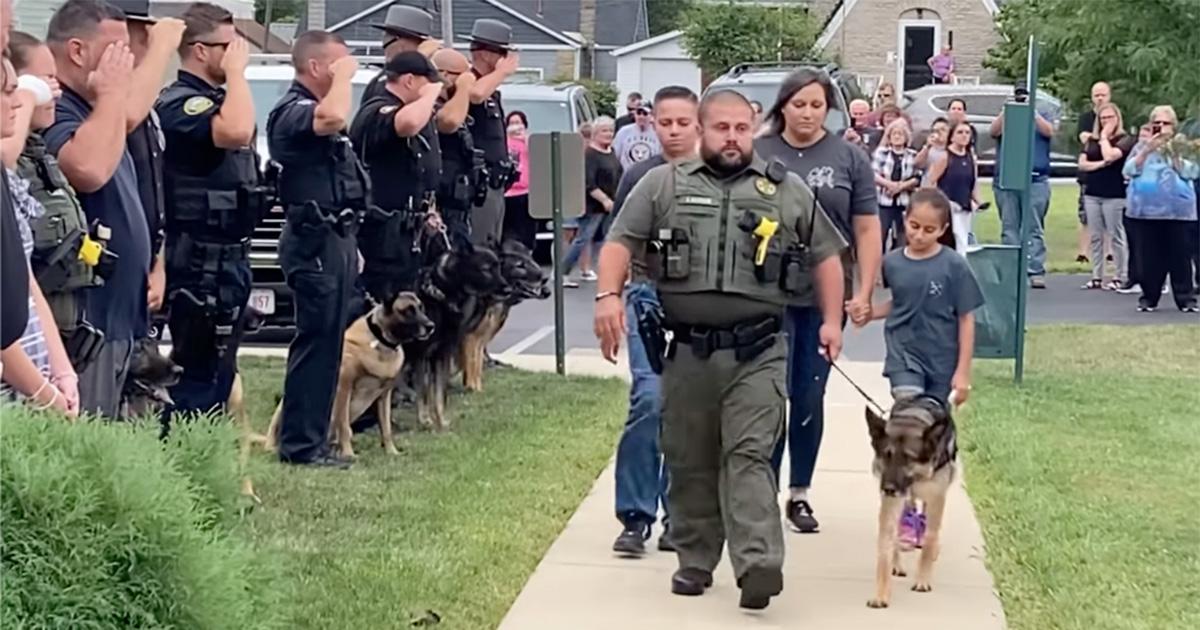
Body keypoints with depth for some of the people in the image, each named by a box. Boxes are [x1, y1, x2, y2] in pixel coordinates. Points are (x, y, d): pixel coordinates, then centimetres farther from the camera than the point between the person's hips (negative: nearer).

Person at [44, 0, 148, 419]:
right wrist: (111, 93, -19)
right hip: (81, 321, -10)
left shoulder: (90, 111, 17)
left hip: (114, 318, 10)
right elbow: (88, 169, -34)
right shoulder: (52, 113, -15)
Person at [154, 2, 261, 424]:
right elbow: (236, 133, -34)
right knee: (200, 374, -9)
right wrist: (236, 71, -23)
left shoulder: (214, 100, 15)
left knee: (215, 371, 14)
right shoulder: (180, 103, -16)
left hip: (226, 258, 10)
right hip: (201, 262, -10)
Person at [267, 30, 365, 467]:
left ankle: (311, 436, 21)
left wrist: (349, 242, 26)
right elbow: (333, 118, -39)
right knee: (317, 341, -9)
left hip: (335, 238, 11)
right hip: (315, 241, -11)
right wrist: (342, 77, -19)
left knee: (328, 341, 14)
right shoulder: (293, 110, -14)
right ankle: (300, 444, -5)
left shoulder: (316, 108, 20)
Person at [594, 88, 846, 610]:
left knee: (748, 455, -12)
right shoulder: (662, 185, 8)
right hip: (687, 351, 2)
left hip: (757, 352, -1)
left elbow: (825, 256, 15)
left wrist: (832, 320, 6)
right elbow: (621, 242, 2)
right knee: (689, 461, 8)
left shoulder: (787, 190, 10)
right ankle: (695, 560, 19)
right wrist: (609, 296, -14)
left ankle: (757, 565, -21)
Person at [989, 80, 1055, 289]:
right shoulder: (1006, 116, 17)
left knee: (1034, 228, -7)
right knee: (1009, 228, 0)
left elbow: (1049, 131, -4)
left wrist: (1032, 111, -14)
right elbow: (994, 131, -1)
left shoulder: (1043, 116, 15)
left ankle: (1036, 271, -12)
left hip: (1036, 180, -2)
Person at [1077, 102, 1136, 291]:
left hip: (1115, 195, -5)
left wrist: (1105, 137, -5)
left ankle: (1121, 277, 0)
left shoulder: (1125, 140, -3)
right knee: (1096, 237, 6)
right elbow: (1082, 164, 3)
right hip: (1092, 193, 5)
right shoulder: (1091, 140, 12)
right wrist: (1101, 164, -12)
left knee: (1116, 236, -4)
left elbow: (1110, 156, -19)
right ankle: (1097, 277, 9)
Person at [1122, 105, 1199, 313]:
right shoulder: (1141, 147, 13)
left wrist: (1174, 154, -12)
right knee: (1149, 258, 2)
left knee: (1180, 257, -3)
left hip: (1178, 210, -1)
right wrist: (1147, 150, -12)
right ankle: (1149, 298, 9)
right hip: (1145, 210, 1)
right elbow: (1130, 170, -1)